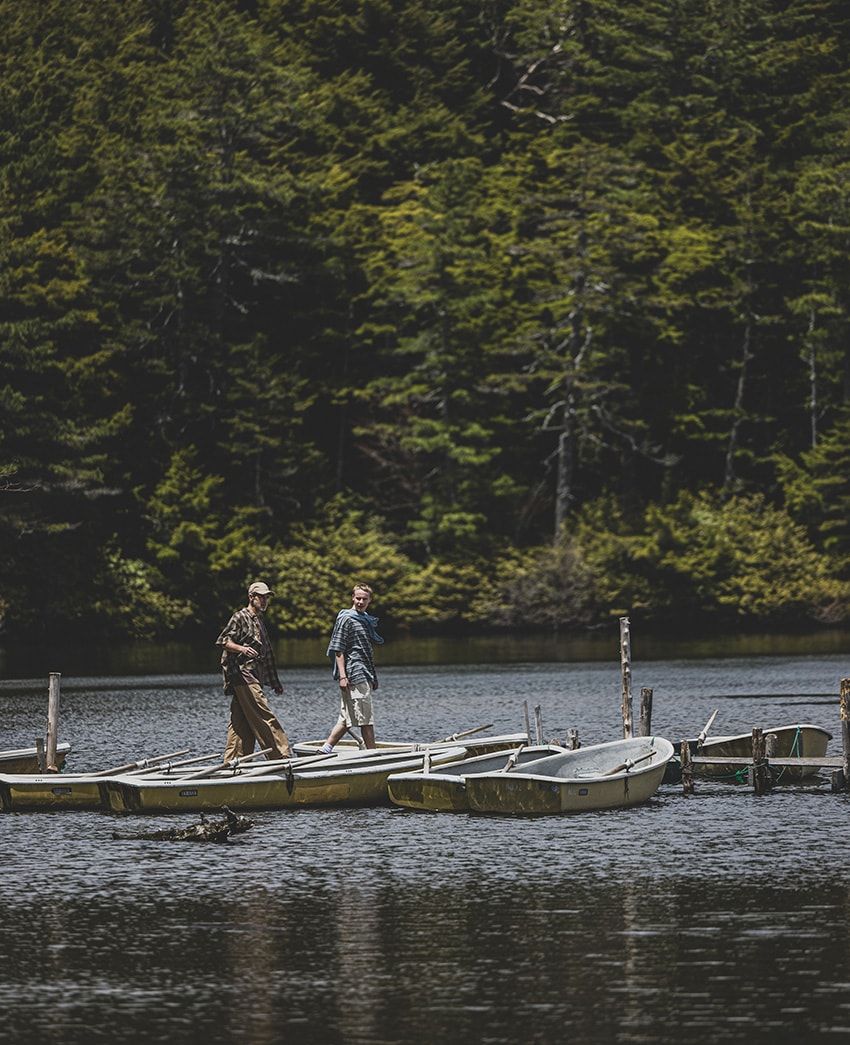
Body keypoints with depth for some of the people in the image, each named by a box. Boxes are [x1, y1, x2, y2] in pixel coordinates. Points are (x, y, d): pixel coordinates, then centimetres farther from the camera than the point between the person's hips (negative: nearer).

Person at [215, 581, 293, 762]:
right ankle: (282, 755, -15)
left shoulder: (259, 621, 23)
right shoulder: (240, 617, -5)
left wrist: (275, 682, 26)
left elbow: (267, 653, 27)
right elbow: (223, 641, -12)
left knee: (242, 723, 8)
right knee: (263, 716, -12)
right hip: (243, 675, -10)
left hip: (254, 677, 10)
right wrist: (241, 648, -31)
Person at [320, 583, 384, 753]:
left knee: (347, 719, 8)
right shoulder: (346, 619, -7)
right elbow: (338, 650, -11)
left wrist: (373, 678, 23)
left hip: (365, 675, 9)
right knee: (366, 719, -7)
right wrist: (342, 676, -18)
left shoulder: (367, 620, 19)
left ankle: (325, 749, 10)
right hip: (354, 675, -9)